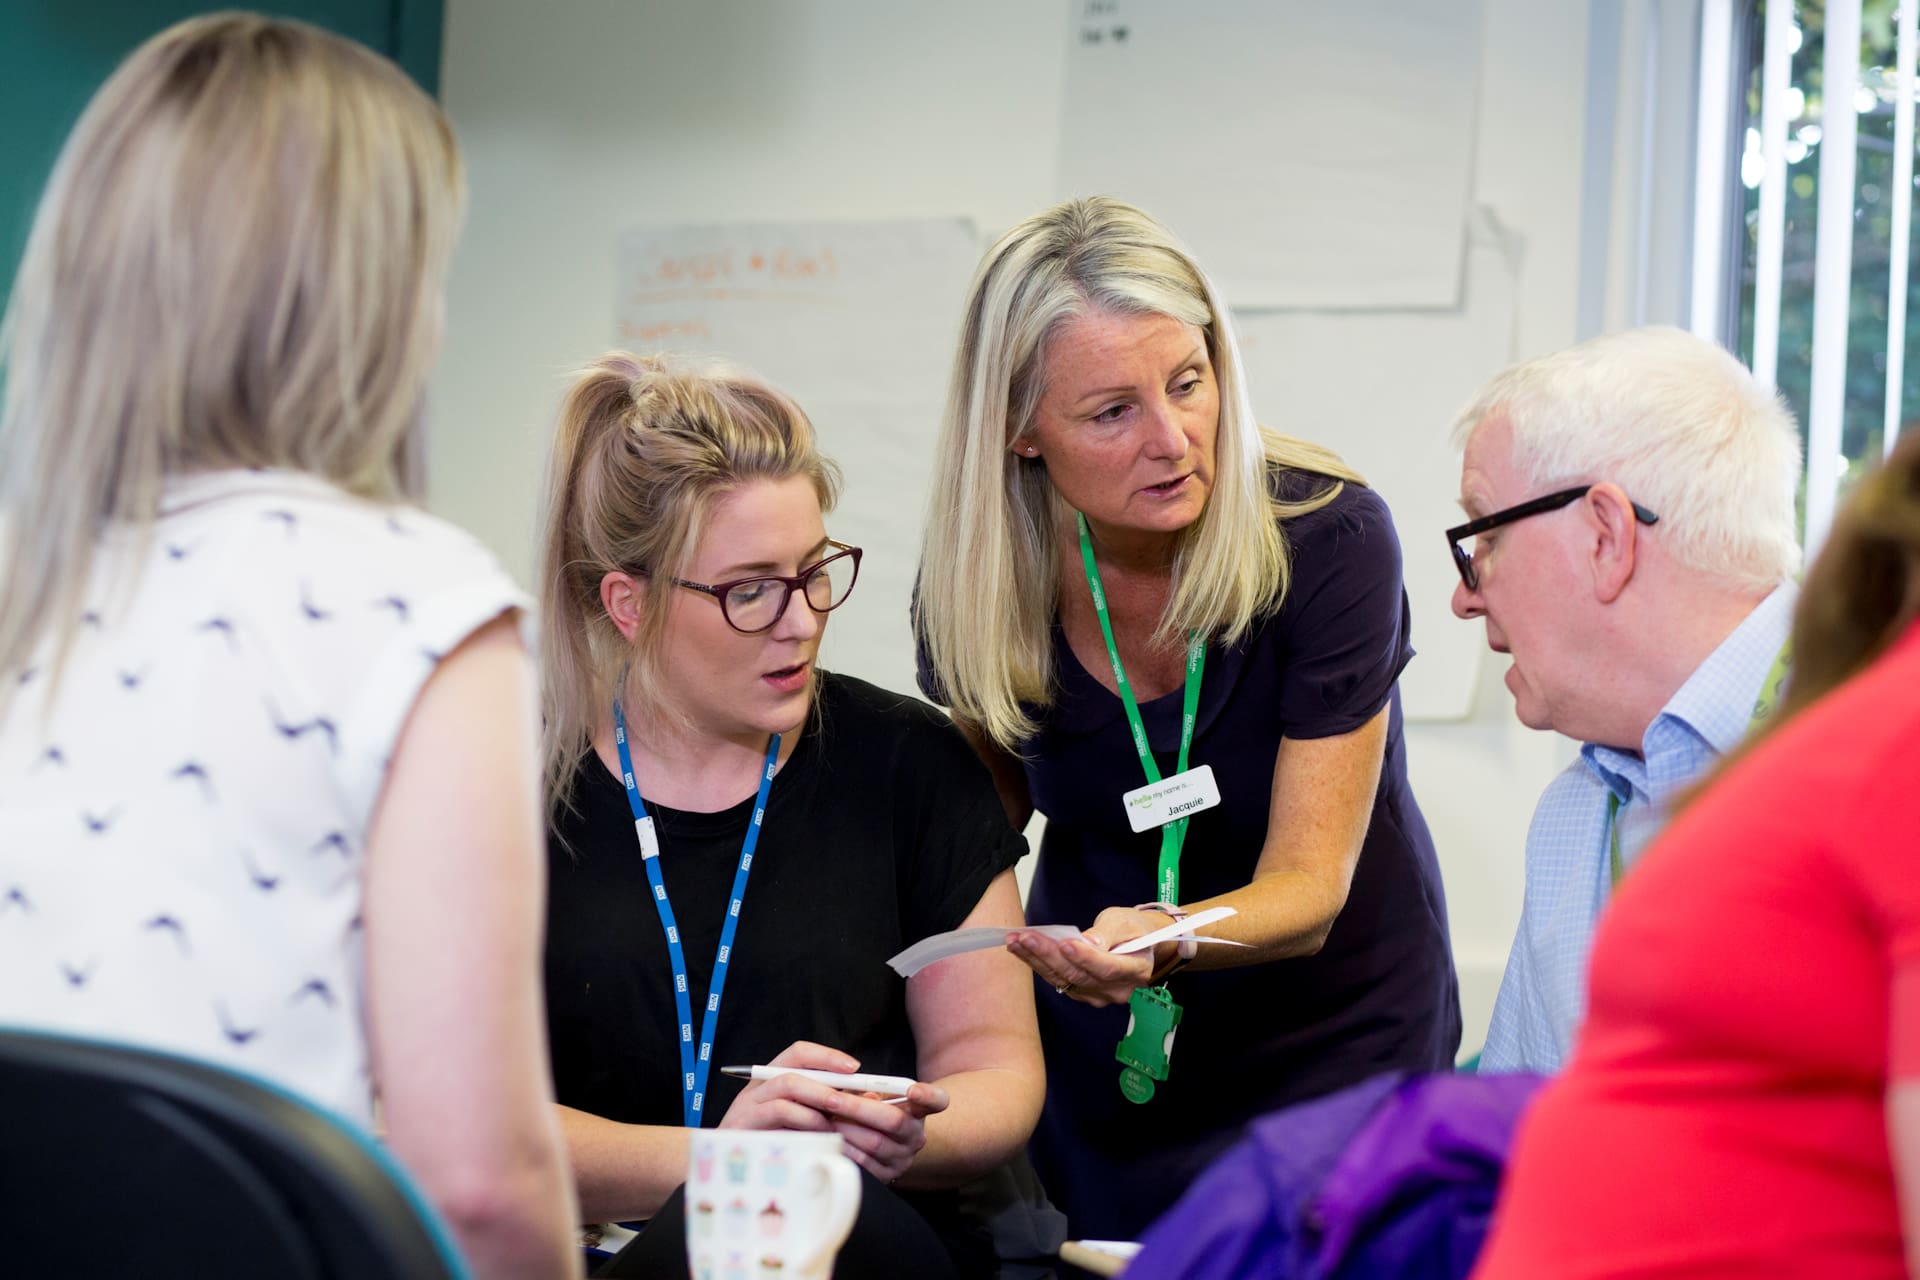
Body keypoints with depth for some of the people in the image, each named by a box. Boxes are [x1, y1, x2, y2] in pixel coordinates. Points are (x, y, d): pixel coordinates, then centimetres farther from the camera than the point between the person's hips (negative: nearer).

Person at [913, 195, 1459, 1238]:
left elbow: (1308, 887, -25)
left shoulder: (1329, 539, -23)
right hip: (1095, 1065, 3)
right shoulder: (978, 568, -14)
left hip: (1332, 1045, -3)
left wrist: (1166, 940, -44)